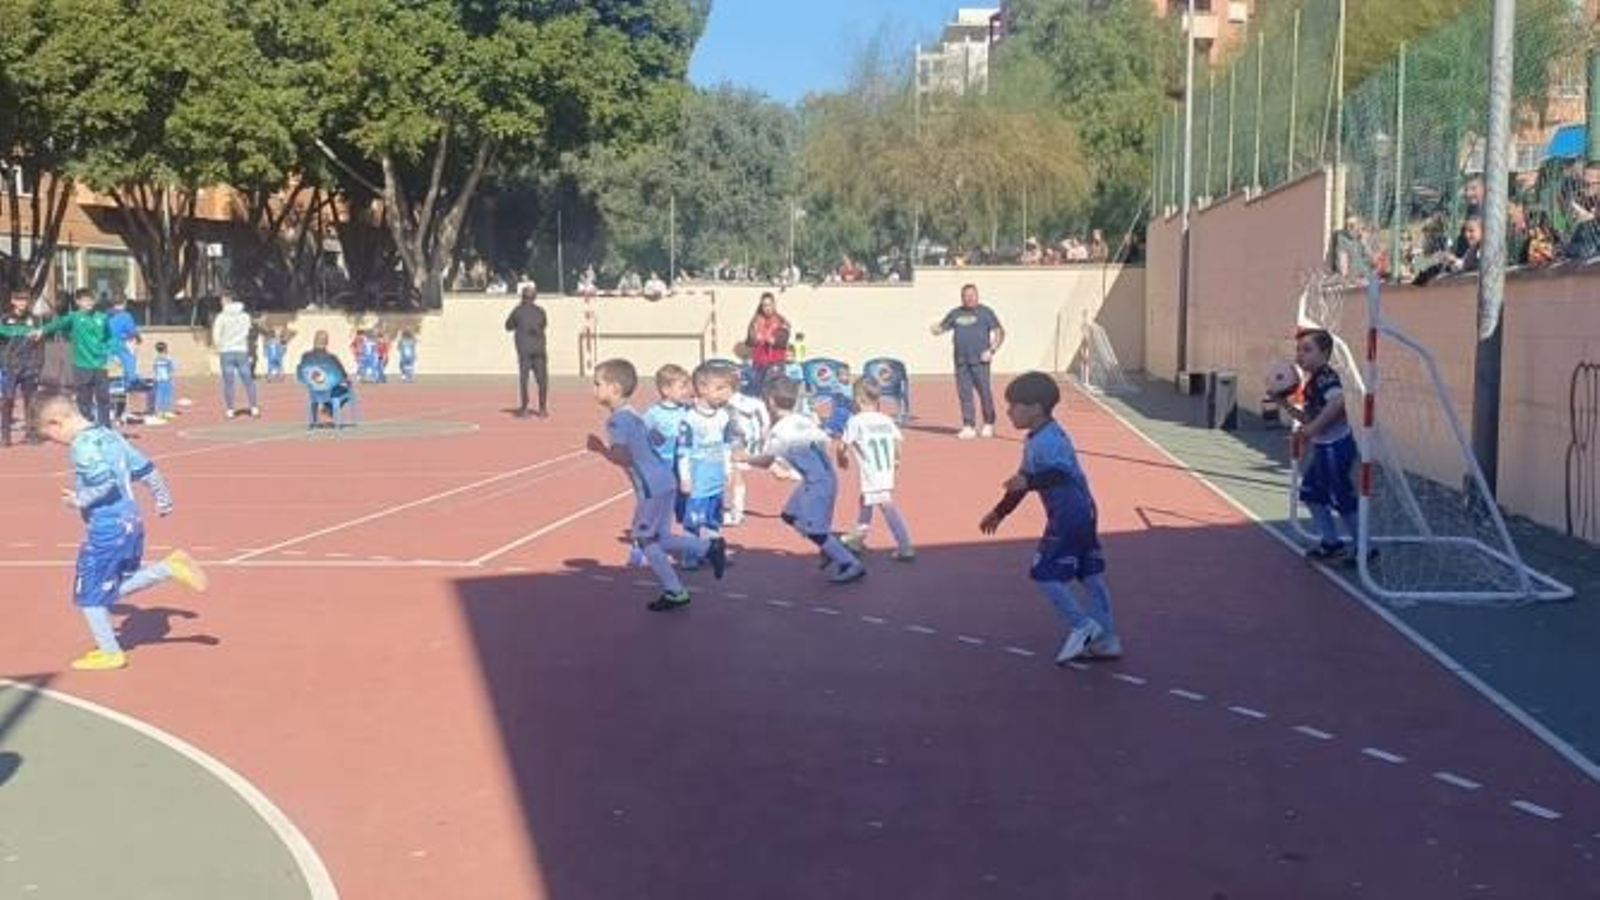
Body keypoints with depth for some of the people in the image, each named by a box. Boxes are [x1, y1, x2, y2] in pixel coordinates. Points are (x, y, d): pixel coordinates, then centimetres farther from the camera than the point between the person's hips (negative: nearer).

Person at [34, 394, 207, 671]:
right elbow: (146, 469, 16)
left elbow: (105, 483, -28)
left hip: (106, 528, -9)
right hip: (132, 521, 9)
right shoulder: (109, 435, 11)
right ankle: (171, 567, 2)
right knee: (121, 585, 18)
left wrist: (79, 500, -13)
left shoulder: (82, 445, -16)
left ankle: (110, 652, 13)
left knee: (89, 593, 5)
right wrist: (163, 499, 26)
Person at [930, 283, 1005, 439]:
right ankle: (968, 427, 4)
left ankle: (988, 424, 14)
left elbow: (1000, 333, 2)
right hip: (961, 361, 4)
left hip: (980, 360, -4)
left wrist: (992, 350, -10)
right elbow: (941, 328, 18)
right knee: (964, 393, 1)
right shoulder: (955, 313, 15)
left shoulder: (985, 312, 4)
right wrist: (936, 329, -7)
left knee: (984, 392, -3)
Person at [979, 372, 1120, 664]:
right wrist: (999, 512, 28)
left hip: (1068, 517, -10)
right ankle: (1105, 639, 17)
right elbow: (1024, 479, 23)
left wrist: (1029, 481, -49)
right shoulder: (1036, 439, 14)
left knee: (1046, 573, -5)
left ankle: (1081, 625, 0)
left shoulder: (1048, 440, -19)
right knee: (1090, 574, 12)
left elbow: (1060, 473, -36)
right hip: (1083, 512, 10)